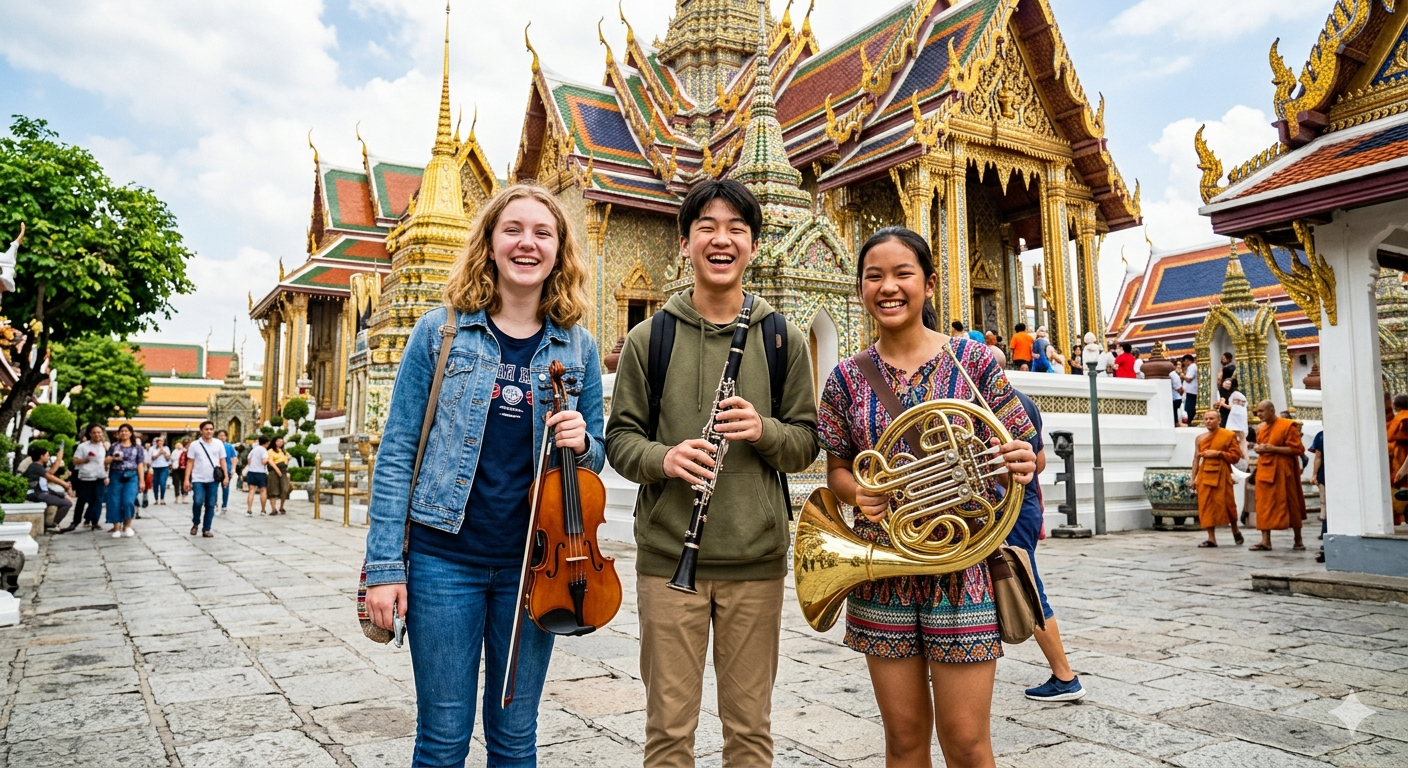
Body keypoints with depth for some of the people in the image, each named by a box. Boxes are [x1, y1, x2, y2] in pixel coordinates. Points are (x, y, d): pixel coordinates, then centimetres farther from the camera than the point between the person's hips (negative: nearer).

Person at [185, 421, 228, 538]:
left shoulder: (218, 444, 5)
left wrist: (226, 476, -1)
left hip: (213, 480, 1)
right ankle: (195, 523, 11)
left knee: (210, 505, 3)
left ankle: (206, 529, 12)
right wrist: (187, 479, -1)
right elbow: (190, 462, 4)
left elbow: (222, 461, 7)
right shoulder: (195, 445, 3)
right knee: (198, 502, -14)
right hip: (198, 479, -1)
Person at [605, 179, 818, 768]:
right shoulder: (649, 338, 3)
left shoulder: (783, 340, 5)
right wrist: (662, 458, -17)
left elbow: (807, 443, 6)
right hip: (668, 555, 0)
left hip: (757, 559, 1)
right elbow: (620, 437, 4)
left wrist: (764, 430, -15)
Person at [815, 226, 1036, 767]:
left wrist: (1022, 461, -22)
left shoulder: (972, 361, -4)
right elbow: (838, 470, 9)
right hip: (882, 572, 2)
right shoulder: (847, 378, 2)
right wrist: (857, 491, -13)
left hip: (962, 565, -2)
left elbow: (1026, 451, 1)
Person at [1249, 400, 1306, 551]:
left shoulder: (1288, 425, -7)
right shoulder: (1262, 429, 14)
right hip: (1264, 470, 6)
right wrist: (1258, 448, 3)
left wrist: (1273, 449, -19)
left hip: (1281, 471, -6)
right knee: (1264, 506, 1)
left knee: (1289, 504, 2)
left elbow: (1296, 449, -11)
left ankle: (1298, 540, 16)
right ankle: (1265, 541, 1)